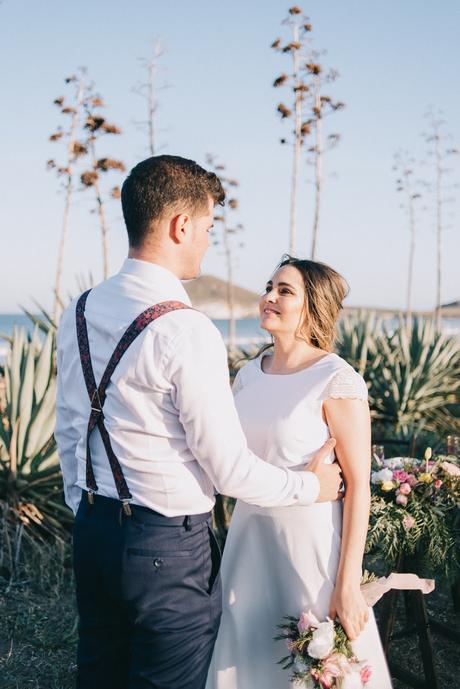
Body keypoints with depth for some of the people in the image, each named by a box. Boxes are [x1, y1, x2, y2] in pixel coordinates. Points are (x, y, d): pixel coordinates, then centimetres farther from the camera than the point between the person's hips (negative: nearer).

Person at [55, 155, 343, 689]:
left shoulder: (79, 313, 2)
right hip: (169, 546, -7)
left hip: (92, 531, 8)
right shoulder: (186, 330, -22)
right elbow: (230, 470, -17)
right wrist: (312, 485, 0)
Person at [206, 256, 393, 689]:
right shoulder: (249, 375, 4)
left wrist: (348, 583, -16)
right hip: (249, 538, 6)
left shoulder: (337, 381, -15)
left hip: (311, 541, -6)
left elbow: (358, 486, -15)